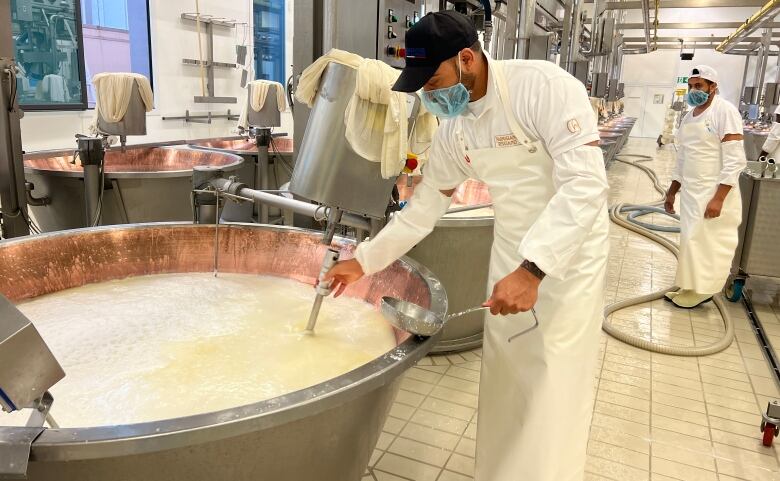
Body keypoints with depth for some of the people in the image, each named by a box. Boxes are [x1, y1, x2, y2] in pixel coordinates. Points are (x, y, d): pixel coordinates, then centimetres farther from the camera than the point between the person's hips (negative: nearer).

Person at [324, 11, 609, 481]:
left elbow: (587, 184, -27)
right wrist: (363, 261, 8)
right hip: (513, 256, 6)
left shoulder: (544, 86, -21)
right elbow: (423, 207, 9)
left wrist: (532, 269, -34)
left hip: (570, 252, -6)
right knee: (505, 380, 14)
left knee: (552, 392, 1)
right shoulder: (453, 131, 0)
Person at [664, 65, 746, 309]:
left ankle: (700, 290, 12)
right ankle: (691, 288, 22)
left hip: (713, 193, -7)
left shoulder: (725, 111, -13)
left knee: (705, 241, -2)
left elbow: (735, 160, -18)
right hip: (690, 192, 8)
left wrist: (718, 198, -24)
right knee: (692, 240, 12)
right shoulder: (689, 117, 12)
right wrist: (672, 192, 20)